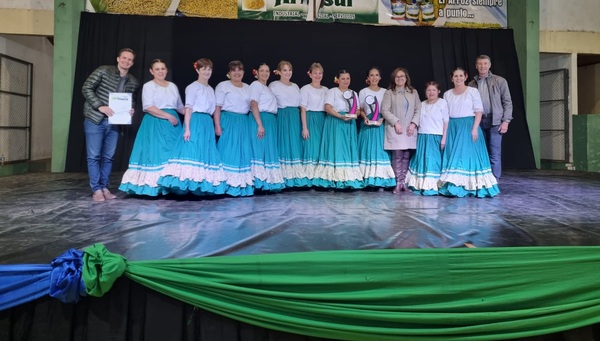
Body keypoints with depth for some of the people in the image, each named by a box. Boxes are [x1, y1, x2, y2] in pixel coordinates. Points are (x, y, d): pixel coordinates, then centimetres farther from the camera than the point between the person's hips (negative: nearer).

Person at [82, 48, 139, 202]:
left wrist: (131, 110, -4)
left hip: (113, 122, 4)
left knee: (108, 157, 9)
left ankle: (104, 188, 18)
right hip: (95, 119, -4)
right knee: (94, 156, -2)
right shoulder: (103, 71, -6)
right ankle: (96, 190, 4)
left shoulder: (133, 83, 6)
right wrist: (100, 106, -19)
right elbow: (86, 88, -8)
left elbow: (132, 101, 19)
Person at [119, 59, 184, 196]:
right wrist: (168, 116, -17)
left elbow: (180, 106, 23)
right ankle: (154, 185, -6)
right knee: (156, 153, -9)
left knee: (173, 154, 0)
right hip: (155, 124, -5)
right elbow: (149, 107, -13)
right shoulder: (149, 86, -1)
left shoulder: (173, 86, 16)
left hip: (173, 123, 6)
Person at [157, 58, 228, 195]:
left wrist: (214, 126, 14)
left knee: (207, 154, 5)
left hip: (208, 124, 7)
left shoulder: (210, 89, 18)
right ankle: (190, 184, -12)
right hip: (195, 122, -7)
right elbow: (188, 109, -9)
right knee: (192, 152, -13)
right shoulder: (192, 87, -2)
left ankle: (203, 186, 9)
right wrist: (187, 128, -17)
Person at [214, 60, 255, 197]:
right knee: (230, 153, -7)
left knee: (244, 153, 4)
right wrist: (217, 126, -14)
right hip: (228, 122, -5)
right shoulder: (223, 86, 2)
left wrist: (260, 124, 4)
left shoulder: (247, 87, 17)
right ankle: (229, 185, -2)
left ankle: (244, 185, 11)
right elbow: (217, 107, -5)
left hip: (244, 123, 5)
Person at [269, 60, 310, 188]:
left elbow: (300, 105, 16)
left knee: (295, 146, 5)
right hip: (282, 118, -5)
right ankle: (285, 178, 0)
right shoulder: (274, 85, 0)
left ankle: (296, 176, 10)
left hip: (295, 118, 5)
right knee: (284, 145, -5)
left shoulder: (295, 86, 16)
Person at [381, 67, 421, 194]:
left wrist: (414, 123, -5)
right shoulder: (389, 92, 5)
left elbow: (418, 109, 10)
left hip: (410, 129, 3)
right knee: (397, 155, -7)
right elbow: (385, 110, -3)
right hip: (395, 129, -3)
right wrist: (396, 122, -12)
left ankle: (403, 181, 9)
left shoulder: (414, 92, 15)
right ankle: (399, 182, -1)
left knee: (406, 156, 2)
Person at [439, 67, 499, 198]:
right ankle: (453, 186, 6)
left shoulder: (473, 91, 1)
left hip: (468, 126, -4)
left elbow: (479, 111, -4)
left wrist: (475, 128, -15)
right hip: (452, 128, 4)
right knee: (453, 157, 2)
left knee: (468, 155, -7)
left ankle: (470, 186, -2)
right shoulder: (447, 94, 12)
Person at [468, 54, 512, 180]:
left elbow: (507, 102, 3)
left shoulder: (500, 81, 4)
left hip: (495, 122, -2)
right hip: (478, 122, 2)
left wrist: (506, 121, -5)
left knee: (495, 154, -3)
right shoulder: (472, 84, 8)